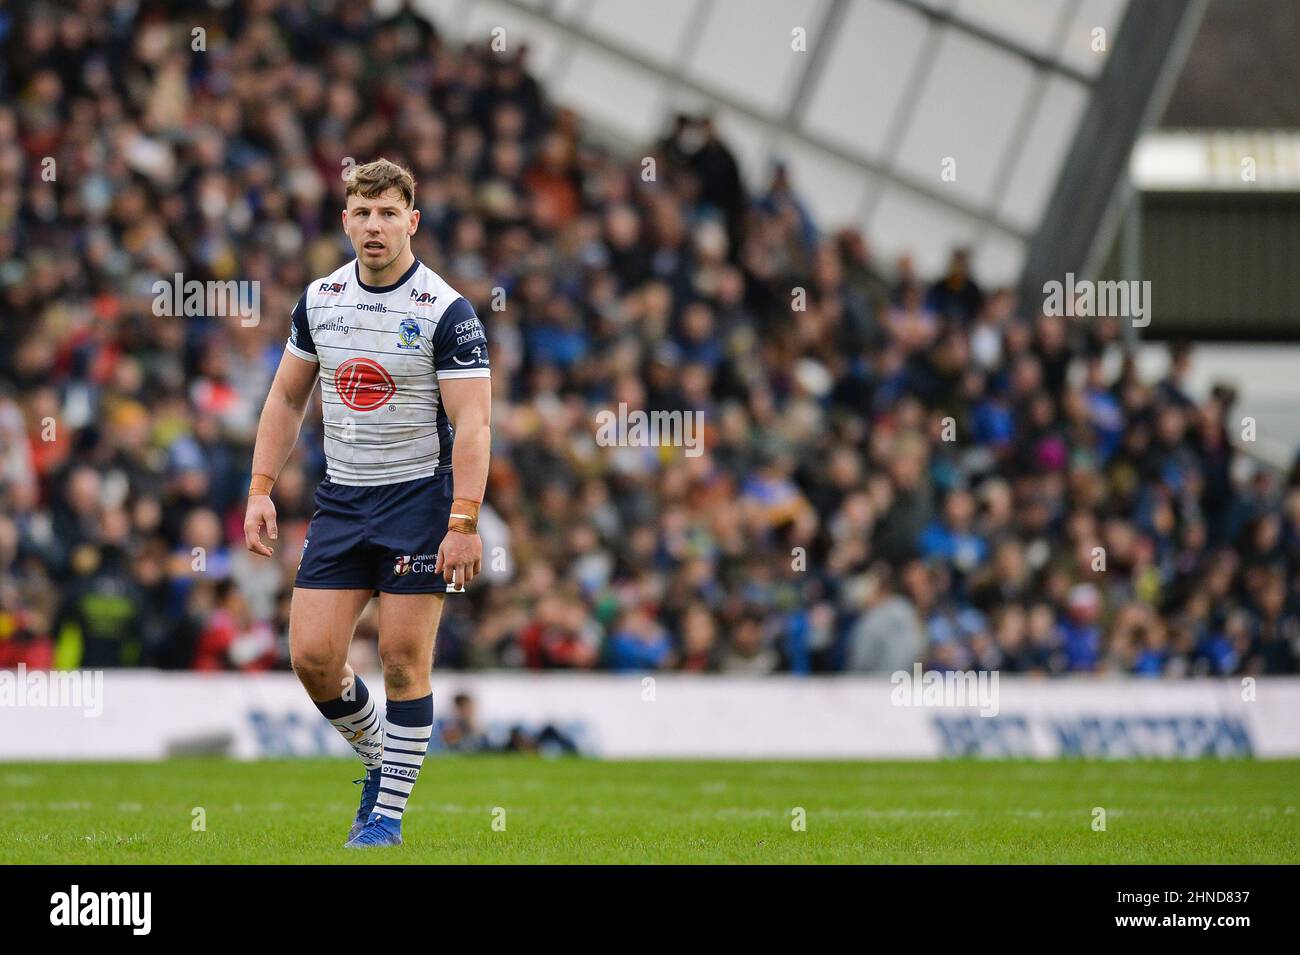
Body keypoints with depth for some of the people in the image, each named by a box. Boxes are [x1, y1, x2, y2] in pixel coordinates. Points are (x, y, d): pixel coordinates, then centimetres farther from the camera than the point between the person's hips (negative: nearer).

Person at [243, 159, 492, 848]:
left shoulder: (447, 311, -11)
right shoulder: (320, 299, 6)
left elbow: (472, 422, -15)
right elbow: (287, 397, 16)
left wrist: (463, 523, -23)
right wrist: (260, 490, 8)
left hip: (420, 497, -5)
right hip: (340, 500, 5)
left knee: (403, 661, -5)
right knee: (312, 656, -2)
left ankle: (389, 811, 5)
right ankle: (379, 758, 23)